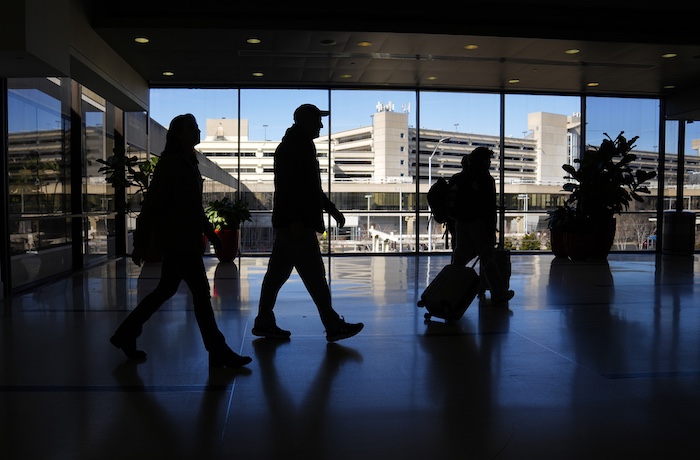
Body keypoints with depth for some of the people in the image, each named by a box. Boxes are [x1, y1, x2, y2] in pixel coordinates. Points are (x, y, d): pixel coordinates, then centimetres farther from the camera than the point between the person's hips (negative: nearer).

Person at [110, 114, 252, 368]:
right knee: (201, 292, -6)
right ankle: (219, 353, 2)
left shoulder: (189, 163, 15)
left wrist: (209, 232, 21)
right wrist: (141, 243, -15)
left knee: (166, 290, 15)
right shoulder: (170, 163, -12)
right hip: (177, 240, -9)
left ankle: (125, 335, 27)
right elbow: (152, 204, -14)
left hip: (184, 240, 9)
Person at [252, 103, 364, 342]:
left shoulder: (303, 146, 21)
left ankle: (264, 323, 18)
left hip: (291, 224, 10)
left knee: (277, 273, 11)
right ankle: (333, 326, 0)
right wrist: (295, 220, -26)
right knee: (314, 275, -6)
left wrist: (332, 209, 24)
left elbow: (311, 188, 27)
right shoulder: (290, 148, -11)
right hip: (296, 224, -10)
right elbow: (284, 187, -20)